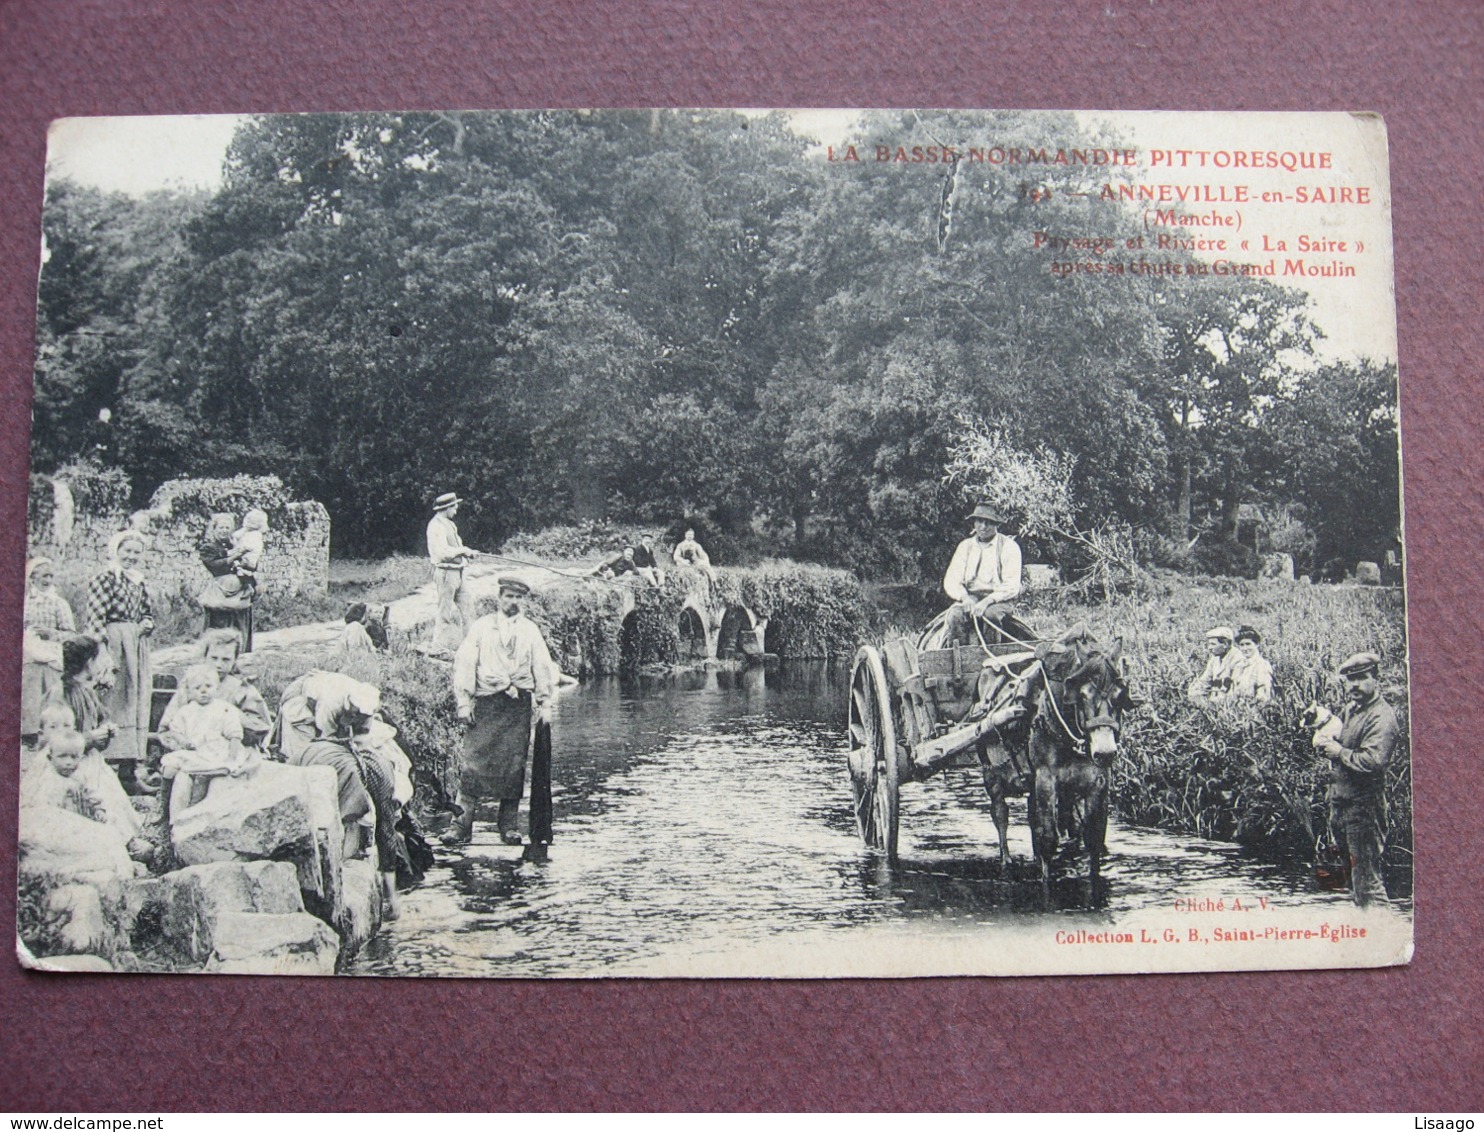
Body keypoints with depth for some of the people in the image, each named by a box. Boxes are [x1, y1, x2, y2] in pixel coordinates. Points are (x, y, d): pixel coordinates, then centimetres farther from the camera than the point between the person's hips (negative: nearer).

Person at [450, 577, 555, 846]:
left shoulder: (531, 631, 14)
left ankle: (508, 825, 10)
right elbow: (464, 664, 2)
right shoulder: (481, 627, 7)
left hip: (519, 705, 2)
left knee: (514, 766, 1)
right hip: (486, 701, -2)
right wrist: (464, 702, -6)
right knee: (474, 762, -8)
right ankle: (463, 824, -6)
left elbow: (543, 668, 12)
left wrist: (545, 704, 4)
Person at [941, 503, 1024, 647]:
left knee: (991, 612, -35)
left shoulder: (1009, 546, 2)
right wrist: (964, 597, -16)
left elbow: (1012, 586, -8)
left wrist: (988, 601, -23)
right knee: (955, 614, -29)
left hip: (999, 599, -2)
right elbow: (951, 581, 5)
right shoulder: (965, 546, 13)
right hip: (971, 597, 3)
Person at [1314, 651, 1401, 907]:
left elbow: (1373, 761, -28)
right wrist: (1323, 741, -2)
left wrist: (1339, 751, -15)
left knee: (1366, 871, -6)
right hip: (1340, 800, 9)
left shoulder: (1382, 717, -16)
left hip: (1363, 805, -9)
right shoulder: (1349, 709, 12)